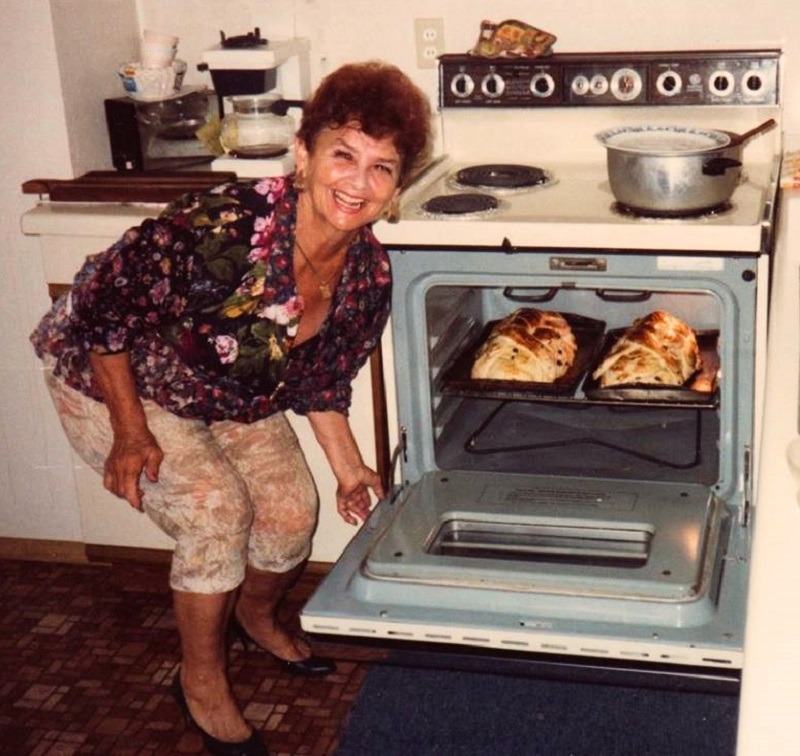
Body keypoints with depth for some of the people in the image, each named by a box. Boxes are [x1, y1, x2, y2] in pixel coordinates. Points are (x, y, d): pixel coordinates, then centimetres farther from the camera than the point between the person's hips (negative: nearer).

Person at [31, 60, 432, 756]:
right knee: (216, 511, -18)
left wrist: (349, 467, 0)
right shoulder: (222, 228, -39)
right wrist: (132, 432, -21)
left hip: (232, 396, 6)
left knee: (293, 508, 2)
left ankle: (257, 617, 38)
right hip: (109, 381, -6)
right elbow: (104, 310, -27)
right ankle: (202, 681, 8)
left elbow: (318, 379, 1)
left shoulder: (368, 274, -17)